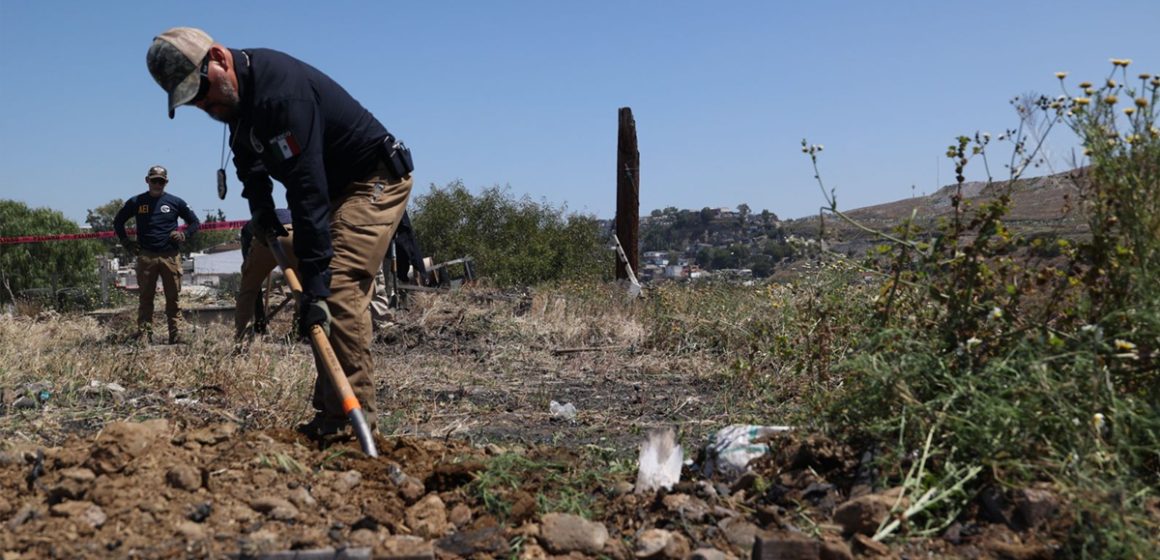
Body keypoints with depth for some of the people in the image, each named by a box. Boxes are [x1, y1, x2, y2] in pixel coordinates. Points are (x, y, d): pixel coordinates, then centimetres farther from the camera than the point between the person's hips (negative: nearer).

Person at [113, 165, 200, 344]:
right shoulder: (136, 202, 9)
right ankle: (144, 333, 1)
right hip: (146, 256, 0)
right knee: (146, 297, 0)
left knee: (173, 297, 1)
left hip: (170, 256, 0)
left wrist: (184, 235, -1)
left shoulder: (175, 202, 8)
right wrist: (126, 242, 10)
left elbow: (194, 222, 17)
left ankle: (176, 334, 3)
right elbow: (118, 222, 21)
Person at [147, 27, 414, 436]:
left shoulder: (281, 93, -31)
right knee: (331, 294, 6)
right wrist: (259, 206, 3)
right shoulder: (237, 91, 0)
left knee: (339, 288, -20)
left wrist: (314, 284, -37)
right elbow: (249, 154, 20)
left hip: (375, 180, -10)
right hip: (341, 187, 10)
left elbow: (308, 191, -36)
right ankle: (333, 409, 10)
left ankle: (355, 413, -17)